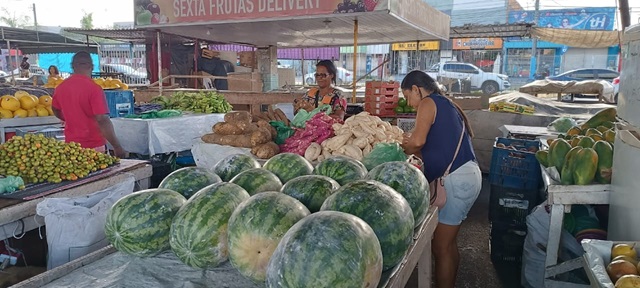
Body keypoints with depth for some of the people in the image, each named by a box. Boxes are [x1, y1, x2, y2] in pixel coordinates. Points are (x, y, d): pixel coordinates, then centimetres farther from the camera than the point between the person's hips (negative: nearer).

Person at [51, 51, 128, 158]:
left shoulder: (60, 87, 4)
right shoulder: (94, 89, -16)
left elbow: (56, 111, 23)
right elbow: (102, 120, -22)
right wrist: (117, 147, -19)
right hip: (94, 146, -6)